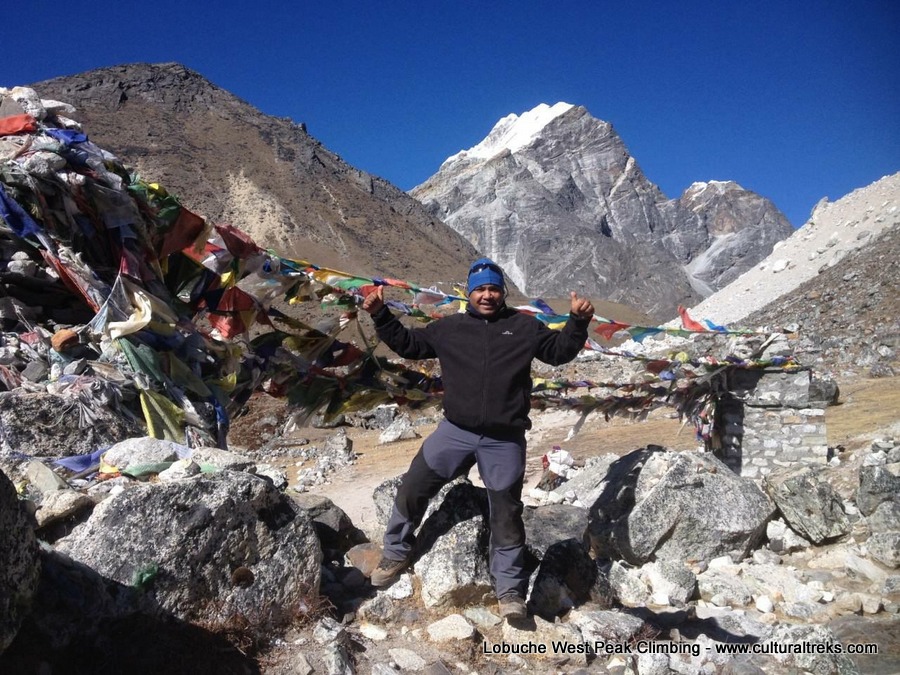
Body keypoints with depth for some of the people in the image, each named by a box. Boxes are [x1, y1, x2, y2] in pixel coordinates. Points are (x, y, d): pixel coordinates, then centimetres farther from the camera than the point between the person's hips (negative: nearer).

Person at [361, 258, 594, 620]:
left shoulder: (524, 326, 6)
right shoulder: (449, 328, 9)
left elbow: (559, 350, 8)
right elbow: (408, 344, 13)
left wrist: (577, 321, -9)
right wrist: (381, 316, 2)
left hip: (504, 441, -1)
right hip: (455, 432, 2)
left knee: (506, 513, 7)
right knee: (412, 489, 4)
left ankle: (510, 591, 22)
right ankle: (396, 554, 28)